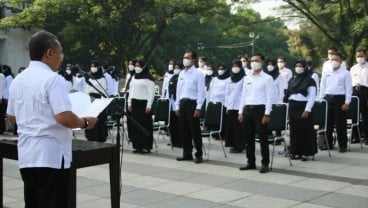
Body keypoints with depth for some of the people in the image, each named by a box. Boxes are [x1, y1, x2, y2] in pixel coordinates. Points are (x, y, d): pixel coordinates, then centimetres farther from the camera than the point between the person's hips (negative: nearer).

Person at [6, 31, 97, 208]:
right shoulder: (53, 79, -15)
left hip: (26, 155, 8)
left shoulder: (17, 80, 9)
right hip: (51, 156, -8)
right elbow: (64, 117, -24)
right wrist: (85, 123, -7)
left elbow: (11, 116, 19)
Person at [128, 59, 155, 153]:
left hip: (144, 103, -7)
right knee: (135, 125, 5)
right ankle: (137, 145, 12)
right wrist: (129, 103, 14)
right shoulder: (134, 77, 16)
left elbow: (151, 92, -10)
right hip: (135, 103, 7)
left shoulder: (148, 78, -7)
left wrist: (149, 106, -15)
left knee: (145, 125, -4)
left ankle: (146, 147, 1)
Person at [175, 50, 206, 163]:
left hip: (192, 103, -6)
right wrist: (177, 106, 12)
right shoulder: (182, 73, 14)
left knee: (195, 130, -4)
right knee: (184, 130, 8)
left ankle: (199, 154, 3)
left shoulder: (198, 74, -5)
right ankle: (187, 153, 16)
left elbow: (201, 91, -9)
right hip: (182, 103, 6)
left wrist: (198, 107, -15)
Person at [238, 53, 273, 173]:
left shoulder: (267, 78, -2)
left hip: (260, 109, -5)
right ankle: (251, 162, 18)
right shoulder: (247, 78, 14)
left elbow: (269, 97, -7)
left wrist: (267, 114, -14)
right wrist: (241, 112, 9)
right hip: (247, 109, 6)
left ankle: (265, 164, 4)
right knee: (248, 137, 8)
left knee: (263, 138, -2)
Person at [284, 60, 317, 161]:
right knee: (294, 130, 6)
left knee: (305, 130, -2)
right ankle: (296, 152, 14)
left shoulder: (310, 80, -3)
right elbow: (288, 94, 15)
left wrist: (307, 110, -15)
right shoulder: (292, 80, 13)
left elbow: (312, 96, -8)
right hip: (293, 107, 5)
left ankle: (305, 153, 5)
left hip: (303, 107, -5)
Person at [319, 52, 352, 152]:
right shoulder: (326, 72, 11)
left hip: (340, 98, -4)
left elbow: (348, 89, -3)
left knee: (340, 124, -2)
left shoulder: (345, 73, 0)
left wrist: (347, 102, -11)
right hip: (328, 98, 4)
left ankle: (342, 145, 6)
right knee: (327, 122, 6)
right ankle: (328, 144, 15)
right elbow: (322, 87, 14)